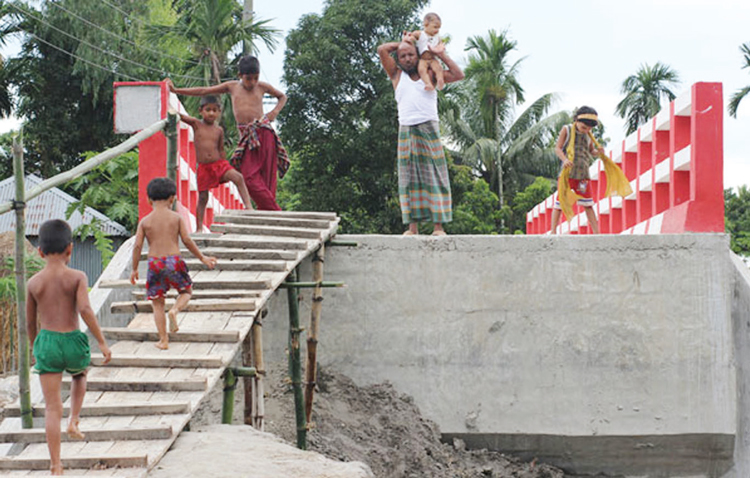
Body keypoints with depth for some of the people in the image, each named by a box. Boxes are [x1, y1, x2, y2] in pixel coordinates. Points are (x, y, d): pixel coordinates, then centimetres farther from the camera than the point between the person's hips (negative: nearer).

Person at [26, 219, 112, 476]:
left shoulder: (34, 282, 3)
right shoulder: (77, 277, -5)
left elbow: (30, 322, 10)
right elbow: (85, 309, -18)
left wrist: (34, 348, 27)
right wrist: (102, 342, -13)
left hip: (46, 342, 1)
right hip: (73, 341, -1)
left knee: (52, 407, 2)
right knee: (80, 375, 36)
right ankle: (74, 421, 22)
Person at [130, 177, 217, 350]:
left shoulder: (144, 222, 4)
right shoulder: (176, 218, 1)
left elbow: (137, 246, 0)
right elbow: (187, 240, -2)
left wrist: (134, 269, 11)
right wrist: (202, 258, 9)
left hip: (154, 263, 1)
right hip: (173, 260, -1)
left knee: (158, 303, 11)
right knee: (186, 291, 22)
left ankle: (163, 340, 8)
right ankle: (175, 310, -11)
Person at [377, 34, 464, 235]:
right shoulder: (397, 75, 13)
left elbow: (458, 75, 8)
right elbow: (382, 50, 5)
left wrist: (441, 54, 10)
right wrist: (402, 43, 16)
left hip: (429, 128, 0)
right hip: (406, 131, 0)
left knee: (434, 176, -6)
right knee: (409, 178, -4)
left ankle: (438, 225, -10)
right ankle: (412, 227, -8)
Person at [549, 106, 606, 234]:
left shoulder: (588, 135, 11)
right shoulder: (566, 130, 0)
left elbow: (591, 150, 21)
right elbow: (557, 148, -4)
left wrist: (598, 152, -4)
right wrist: (564, 159, -24)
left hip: (583, 174, 3)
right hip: (568, 171, -3)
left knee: (588, 205, 2)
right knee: (560, 204, 1)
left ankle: (596, 232, 2)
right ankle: (553, 232, 7)